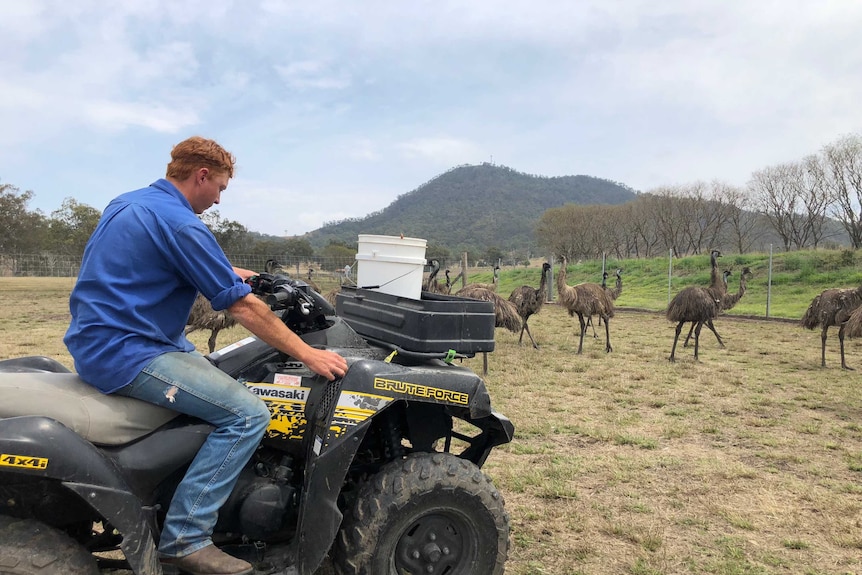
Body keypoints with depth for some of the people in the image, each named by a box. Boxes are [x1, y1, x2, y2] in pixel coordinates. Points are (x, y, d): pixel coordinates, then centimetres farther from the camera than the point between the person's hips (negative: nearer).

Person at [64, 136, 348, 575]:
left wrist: (226, 271, 28)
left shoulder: (126, 204, 13)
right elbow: (242, 307, -17)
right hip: (126, 353, -11)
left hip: (96, 342, 11)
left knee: (223, 381, 24)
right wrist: (307, 354, -12)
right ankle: (185, 537, -11)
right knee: (247, 413, -19)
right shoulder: (179, 223, -17)